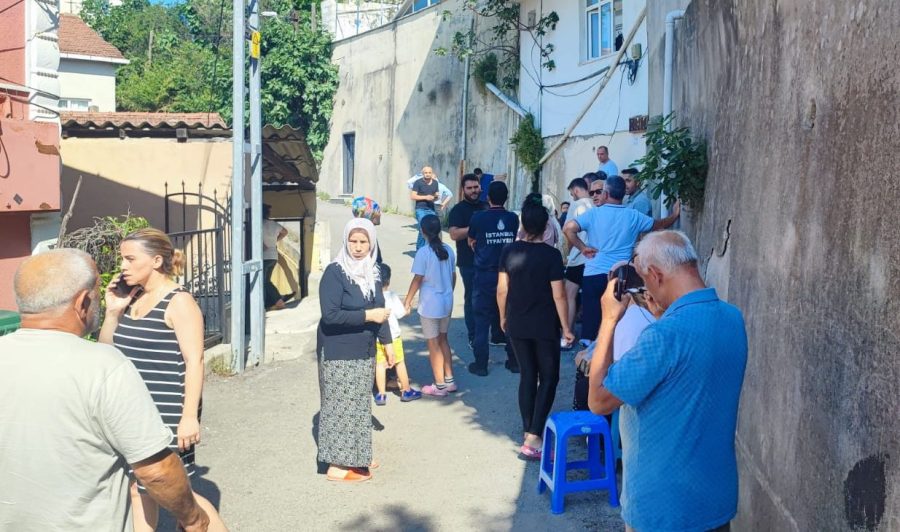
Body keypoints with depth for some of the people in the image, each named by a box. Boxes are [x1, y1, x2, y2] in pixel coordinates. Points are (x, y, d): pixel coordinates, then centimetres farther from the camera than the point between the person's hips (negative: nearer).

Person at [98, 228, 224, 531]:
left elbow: (194, 362, -17)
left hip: (167, 415, -7)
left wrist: (190, 416, -21)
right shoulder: (132, 298, 8)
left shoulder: (179, 302, -13)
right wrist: (112, 311, 0)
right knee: (136, 488, 14)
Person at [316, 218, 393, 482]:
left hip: (364, 352, 7)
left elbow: (379, 309, 15)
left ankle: (354, 458, 29)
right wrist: (367, 316, -23)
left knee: (358, 406, 16)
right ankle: (336, 466, 9)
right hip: (339, 353, -7)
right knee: (341, 406, -1)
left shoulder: (372, 272, 6)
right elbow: (330, 314, -23)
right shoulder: (335, 272, -16)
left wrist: (387, 342, 13)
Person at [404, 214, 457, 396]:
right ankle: (449, 380, 24)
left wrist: (408, 301, -3)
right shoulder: (448, 250, 1)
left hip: (430, 304, -6)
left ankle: (440, 385, 11)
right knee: (443, 340, 19)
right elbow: (453, 276, 8)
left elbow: (417, 279, -13)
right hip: (447, 301, 6)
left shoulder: (423, 253, -16)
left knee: (433, 344, 4)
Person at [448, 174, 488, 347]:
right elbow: (454, 234, -18)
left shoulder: (487, 207, 13)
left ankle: (498, 333, 24)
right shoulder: (458, 209, -4)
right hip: (469, 263, -5)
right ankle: (473, 338, 11)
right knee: (472, 299, 2)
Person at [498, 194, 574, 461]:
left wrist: (503, 317, 15)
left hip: (517, 325, 4)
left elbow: (502, 289, 1)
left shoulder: (510, 250, -3)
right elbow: (558, 295, -14)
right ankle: (533, 439, -4)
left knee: (527, 376, 15)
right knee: (548, 378, 7)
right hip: (544, 327, -4)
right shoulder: (551, 254, -14)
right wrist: (566, 328, -6)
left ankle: (528, 435, 20)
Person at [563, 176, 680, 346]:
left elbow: (568, 228, -15)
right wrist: (675, 215, 37)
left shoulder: (593, 214, -3)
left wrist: (583, 248, -4)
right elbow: (659, 225, 18)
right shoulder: (633, 216, 4)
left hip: (593, 274, -1)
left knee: (591, 316, 7)